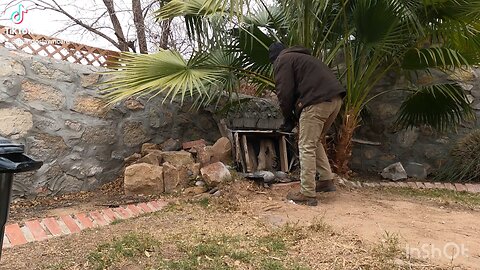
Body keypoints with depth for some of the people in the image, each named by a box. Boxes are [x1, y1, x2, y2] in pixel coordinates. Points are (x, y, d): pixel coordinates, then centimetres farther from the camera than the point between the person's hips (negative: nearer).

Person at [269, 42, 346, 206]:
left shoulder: (283, 60, 7)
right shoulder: (301, 57, 34)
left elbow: (285, 92, -4)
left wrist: (289, 118, 10)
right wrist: (295, 117, 26)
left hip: (317, 101, -9)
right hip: (335, 99, 9)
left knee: (306, 147, -3)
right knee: (315, 142, 22)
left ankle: (307, 194, -1)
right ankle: (327, 180, 24)